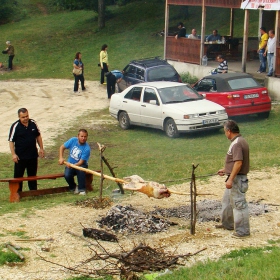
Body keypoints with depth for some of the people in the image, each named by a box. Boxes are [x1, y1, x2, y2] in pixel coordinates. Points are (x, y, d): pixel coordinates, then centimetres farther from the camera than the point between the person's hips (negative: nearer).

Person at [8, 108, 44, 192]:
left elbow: (38, 136, 13)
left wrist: (41, 148, 9)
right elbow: (11, 141, -10)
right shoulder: (15, 126, -12)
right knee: (18, 175, 2)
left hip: (33, 155, 4)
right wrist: (13, 154, -16)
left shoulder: (33, 123, 0)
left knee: (32, 175, 14)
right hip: (20, 156, -4)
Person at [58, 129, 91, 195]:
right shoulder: (73, 140, -9)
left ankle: (81, 189, -20)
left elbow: (81, 162, -23)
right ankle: (73, 187, 4)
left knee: (81, 170, -38)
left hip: (80, 165, -2)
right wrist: (61, 158, -11)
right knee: (67, 175, -29)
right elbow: (62, 147, 3)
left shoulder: (87, 148, -20)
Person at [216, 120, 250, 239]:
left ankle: (243, 231, 0)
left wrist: (231, 179, -28)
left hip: (237, 179, -11)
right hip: (234, 178, 11)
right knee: (227, 201, 24)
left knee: (239, 204, -5)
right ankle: (227, 224, 38)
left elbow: (238, 163, -28)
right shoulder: (239, 141, 12)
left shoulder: (237, 144, -21)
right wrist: (225, 170, 27)